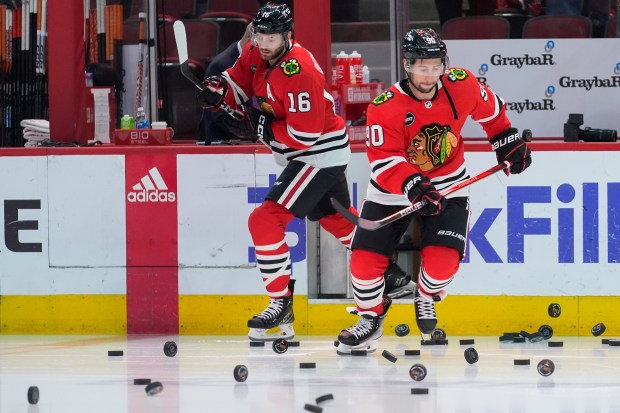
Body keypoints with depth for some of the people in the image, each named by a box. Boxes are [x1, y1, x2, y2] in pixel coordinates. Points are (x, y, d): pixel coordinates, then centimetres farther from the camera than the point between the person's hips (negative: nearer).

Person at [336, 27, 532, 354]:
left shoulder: (462, 87, -13)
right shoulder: (385, 108, -22)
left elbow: (491, 110, 10)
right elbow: (385, 162, -29)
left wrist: (509, 143, 12)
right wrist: (413, 186, -44)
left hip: (448, 185, 1)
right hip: (393, 191, -1)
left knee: (442, 261, -19)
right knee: (365, 260, -9)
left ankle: (426, 297, 17)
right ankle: (371, 319, 18)